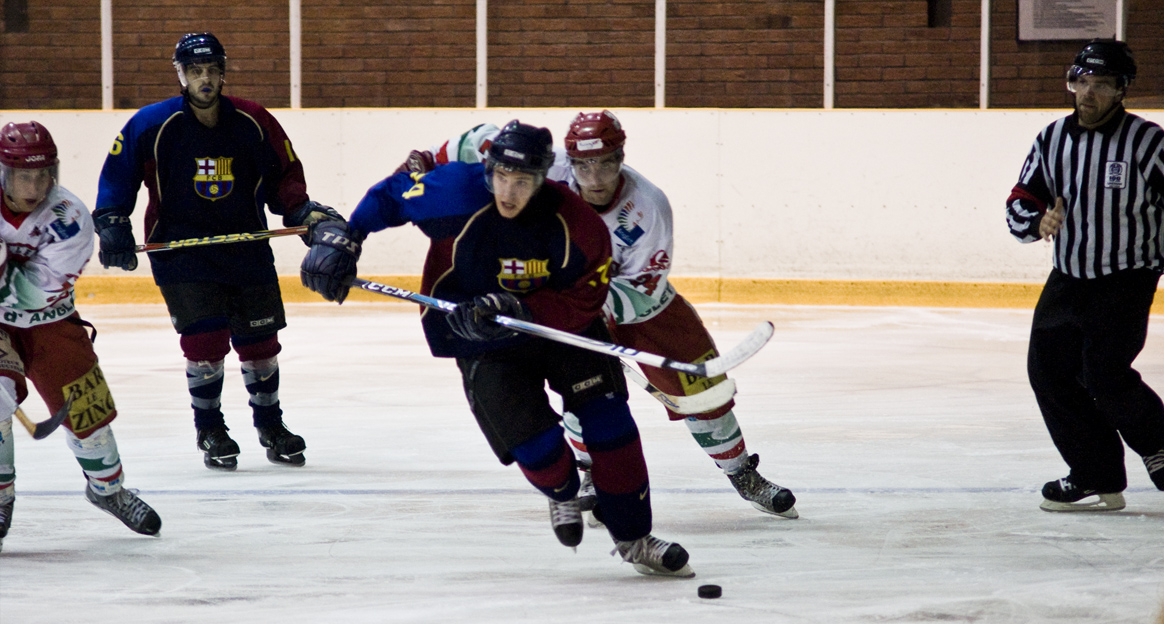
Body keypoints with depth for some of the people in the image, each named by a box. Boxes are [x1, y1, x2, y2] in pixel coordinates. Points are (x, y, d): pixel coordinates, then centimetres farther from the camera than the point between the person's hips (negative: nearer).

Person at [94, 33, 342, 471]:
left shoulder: (254, 123, -4)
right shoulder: (152, 125, -10)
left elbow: (282, 175, 7)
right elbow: (118, 171, 0)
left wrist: (303, 213, -7)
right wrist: (112, 224, -7)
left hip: (246, 245, 3)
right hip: (181, 249, -3)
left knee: (259, 339, 6)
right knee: (205, 339, -12)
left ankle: (269, 425, 27)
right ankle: (210, 431, 7)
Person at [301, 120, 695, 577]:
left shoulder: (577, 227, -25)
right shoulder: (459, 193, -26)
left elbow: (582, 303, -21)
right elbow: (389, 195, -9)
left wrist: (515, 309, -34)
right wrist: (339, 239, -14)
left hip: (563, 328, 1)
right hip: (485, 347, -1)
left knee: (610, 427, -7)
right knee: (532, 441, -14)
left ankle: (634, 539, 9)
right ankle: (563, 494, 23)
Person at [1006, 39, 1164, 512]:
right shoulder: (1053, 139, 5)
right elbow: (1020, 203, 9)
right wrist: (1038, 220, -13)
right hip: (1068, 278, 6)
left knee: (1104, 375, -17)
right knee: (1048, 368, -1)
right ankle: (1097, 480, 6)